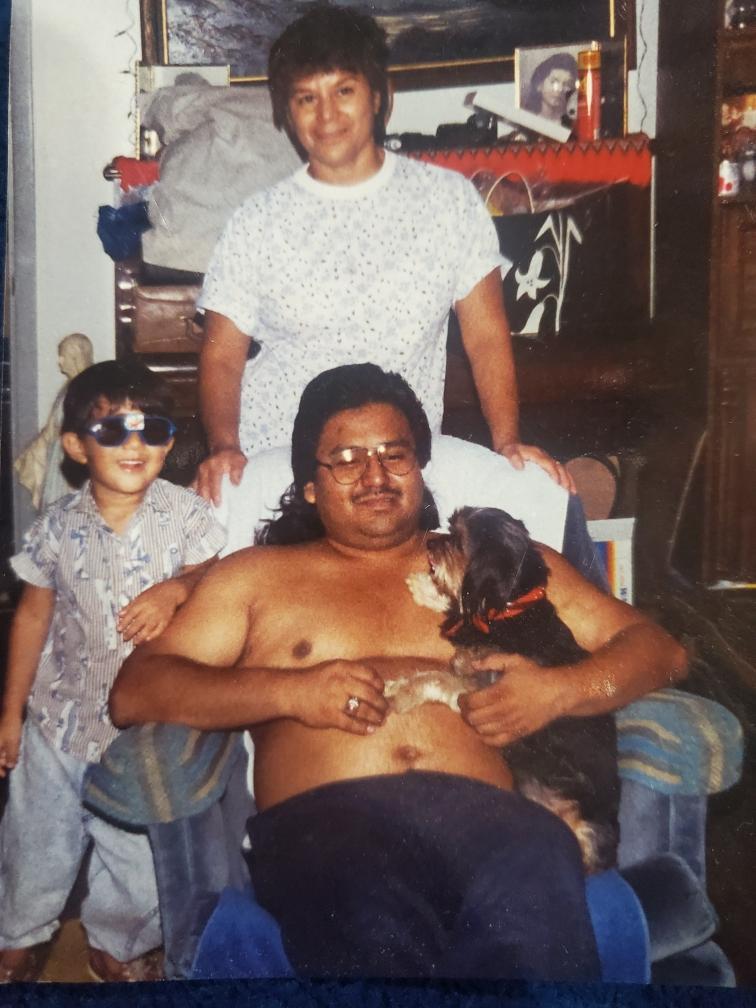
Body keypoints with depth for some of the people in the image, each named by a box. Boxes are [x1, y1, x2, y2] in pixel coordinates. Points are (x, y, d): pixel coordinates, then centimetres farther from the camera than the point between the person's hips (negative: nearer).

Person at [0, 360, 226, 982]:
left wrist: (176, 589, -29)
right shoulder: (59, 527, -6)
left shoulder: (185, 516, -10)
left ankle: (117, 945, 40)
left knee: (139, 849, 12)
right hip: (63, 714, 1)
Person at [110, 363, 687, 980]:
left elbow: (659, 649, 22)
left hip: (484, 812, 2)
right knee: (373, 930, -37)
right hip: (322, 817, -1)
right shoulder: (257, 576, 23)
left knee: (534, 909, -35)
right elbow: (133, 693, 12)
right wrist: (290, 690, -3)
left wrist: (559, 690, 0)